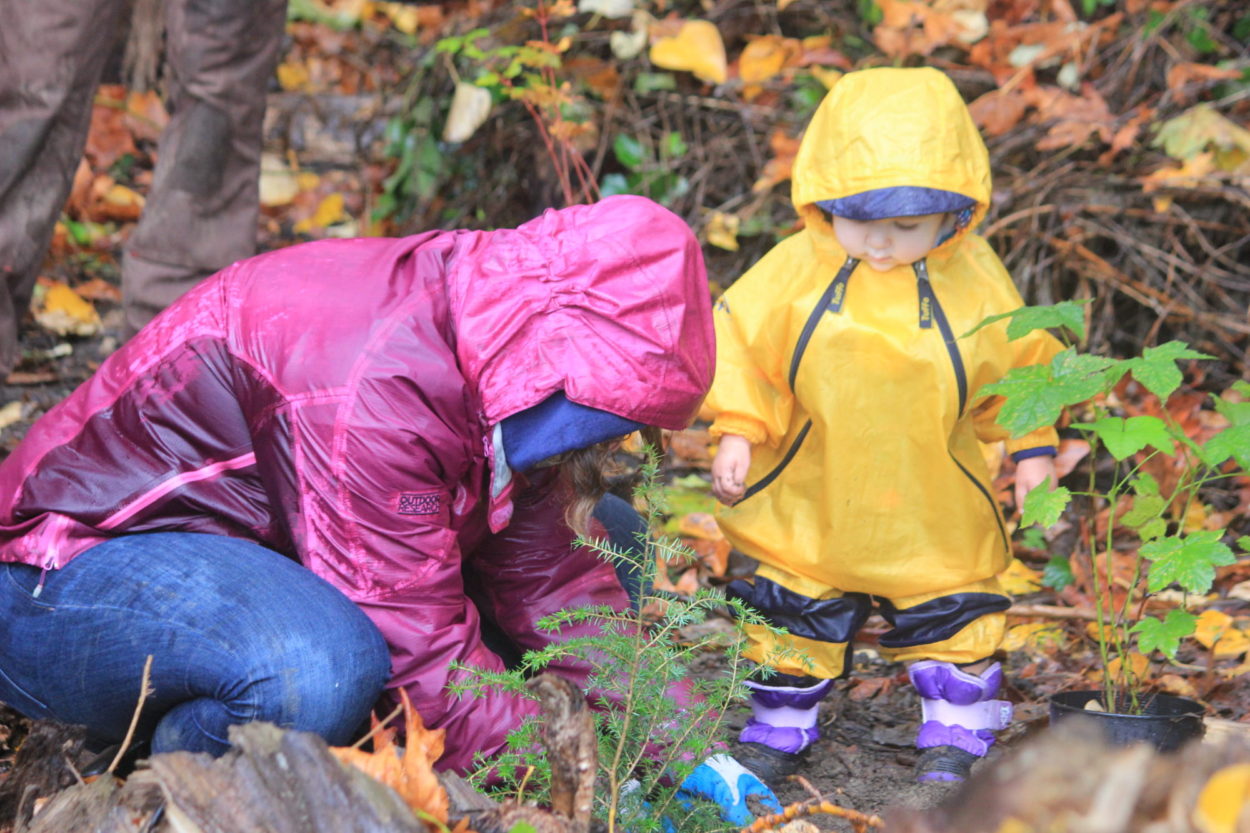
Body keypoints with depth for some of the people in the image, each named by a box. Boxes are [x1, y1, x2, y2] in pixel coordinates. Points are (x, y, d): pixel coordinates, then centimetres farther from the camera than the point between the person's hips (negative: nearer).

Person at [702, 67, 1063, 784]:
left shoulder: (974, 281, -12)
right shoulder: (796, 270, -14)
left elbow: (1024, 365, 2)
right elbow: (738, 343, -5)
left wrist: (1034, 451, 1)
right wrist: (736, 432, -12)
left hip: (934, 515, 0)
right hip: (812, 502, 0)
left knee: (951, 618, 13)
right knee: (796, 618, 14)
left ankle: (956, 731, 31)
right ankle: (779, 725, 33)